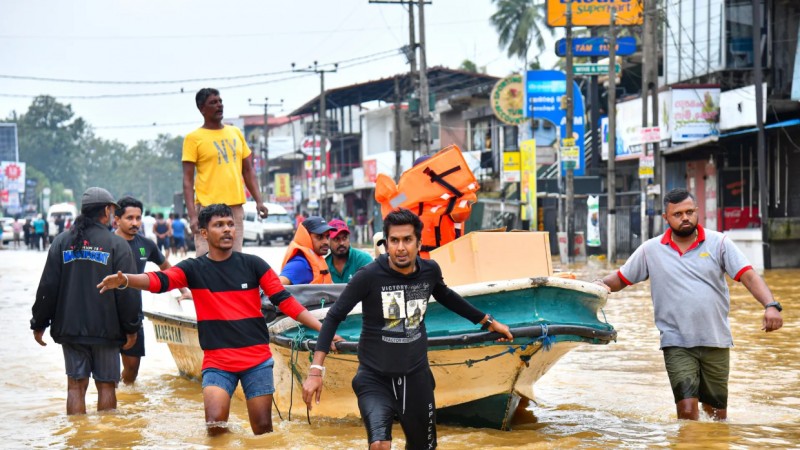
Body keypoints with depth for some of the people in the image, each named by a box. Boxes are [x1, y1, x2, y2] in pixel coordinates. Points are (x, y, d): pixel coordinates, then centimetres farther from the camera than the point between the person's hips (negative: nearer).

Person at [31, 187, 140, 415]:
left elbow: (47, 287, 5)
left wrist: (39, 324, 12)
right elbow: (127, 291, -7)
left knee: (76, 385, 6)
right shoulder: (116, 244, -6)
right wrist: (131, 327, 1)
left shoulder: (62, 242, 4)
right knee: (106, 384, 6)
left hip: (69, 328, 3)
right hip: (106, 329, -3)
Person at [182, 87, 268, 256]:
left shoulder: (236, 133, 15)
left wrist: (258, 200, 8)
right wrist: (192, 215, -14)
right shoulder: (194, 138, -1)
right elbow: (188, 180, -5)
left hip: (236, 207, 5)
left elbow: (248, 170, 19)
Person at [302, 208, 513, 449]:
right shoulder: (370, 276, -17)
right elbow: (334, 318, -10)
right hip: (375, 379, -4)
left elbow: (447, 297, 19)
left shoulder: (430, 271, -4)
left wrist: (488, 321, 27)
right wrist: (316, 370, -18)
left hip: (416, 377, 4)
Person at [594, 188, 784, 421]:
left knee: (717, 413, 10)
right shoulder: (651, 250, 4)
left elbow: (748, 276, -8)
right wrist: (599, 285, -12)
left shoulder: (718, 243, 0)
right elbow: (620, 279, 10)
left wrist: (770, 305, -24)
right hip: (677, 343, -1)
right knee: (687, 409, -14)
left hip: (716, 341, 1)